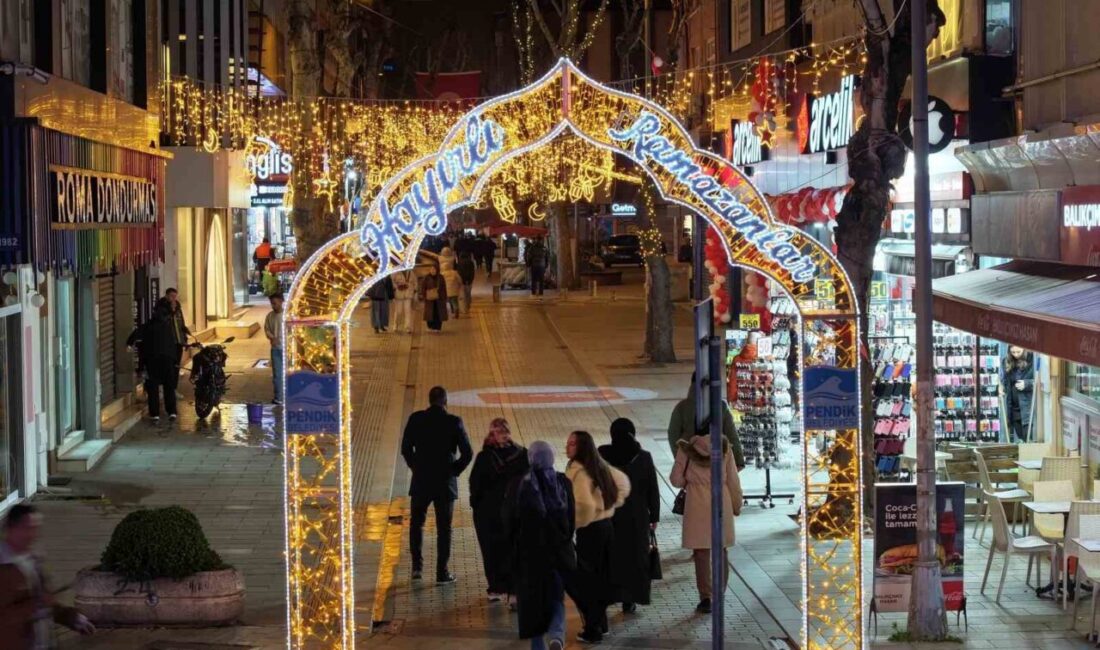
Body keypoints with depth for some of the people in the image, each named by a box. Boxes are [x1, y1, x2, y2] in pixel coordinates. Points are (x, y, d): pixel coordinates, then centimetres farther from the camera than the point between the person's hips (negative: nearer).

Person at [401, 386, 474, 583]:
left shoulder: (416, 419, -6)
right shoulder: (454, 422, -10)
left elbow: (406, 449, -3)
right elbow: (467, 453, -10)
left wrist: (416, 467, 11)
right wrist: (455, 470, 4)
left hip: (421, 480, 1)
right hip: (445, 483, -1)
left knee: (416, 523, 17)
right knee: (444, 528, 8)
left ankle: (417, 566, 10)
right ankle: (442, 572, 10)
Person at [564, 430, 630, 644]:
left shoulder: (578, 472, -19)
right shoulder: (600, 466, 7)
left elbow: (585, 504, -30)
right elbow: (623, 482, 21)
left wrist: (578, 523, -14)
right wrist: (614, 503, 17)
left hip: (590, 530, -9)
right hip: (606, 525, 9)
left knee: (583, 579, 0)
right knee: (601, 577, 17)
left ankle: (593, 629, 1)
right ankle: (601, 624, 27)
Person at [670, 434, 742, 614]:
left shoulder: (686, 448, -4)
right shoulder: (724, 446, -1)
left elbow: (676, 479, -2)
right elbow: (733, 480, 3)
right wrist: (737, 505, 13)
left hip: (698, 503, -2)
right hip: (721, 502, 2)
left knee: (701, 552, 4)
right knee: (721, 552, 12)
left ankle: (706, 598, 1)